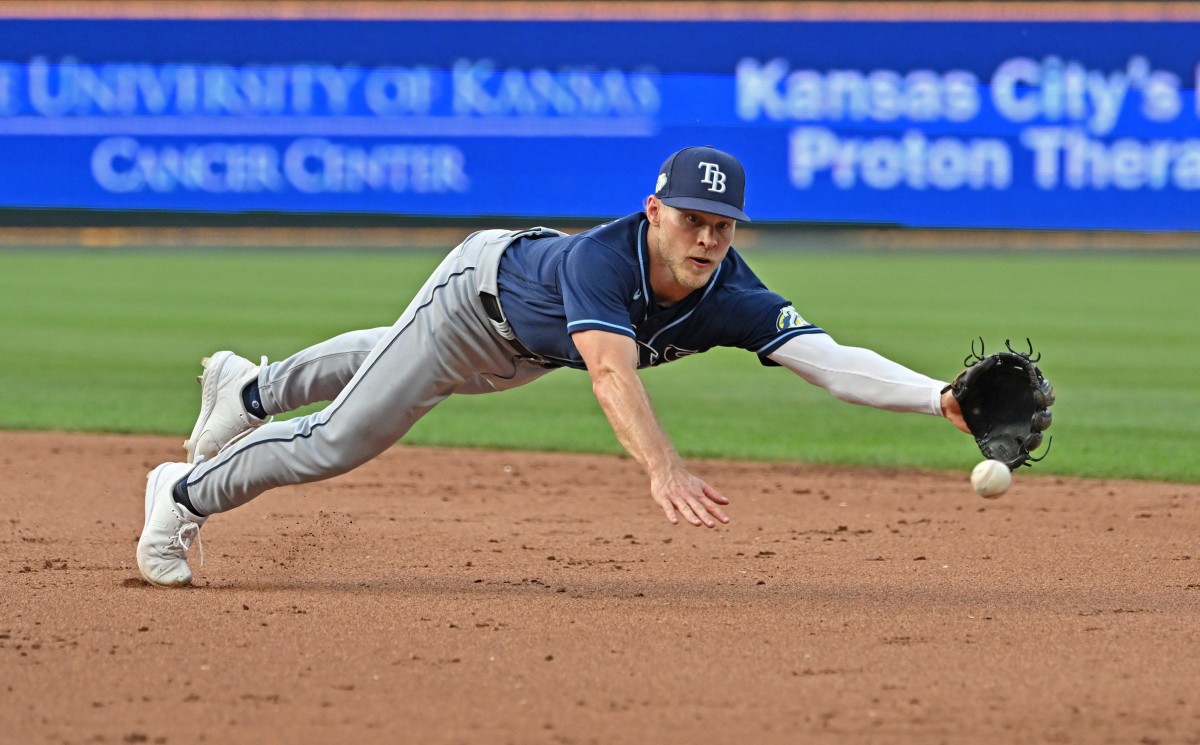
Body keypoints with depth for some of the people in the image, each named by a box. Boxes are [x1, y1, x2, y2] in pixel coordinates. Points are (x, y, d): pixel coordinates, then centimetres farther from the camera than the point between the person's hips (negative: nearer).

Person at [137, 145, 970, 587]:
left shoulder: (730, 301, -34)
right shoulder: (602, 258, -47)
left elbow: (830, 359, -44)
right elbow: (612, 370, -62)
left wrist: (939, 397, -60)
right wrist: (663, 469, -79)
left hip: (525, 352, 6)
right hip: (482, 287, -6)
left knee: (393, 363, 30)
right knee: (341, 440, -4)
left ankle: (252, 388, 58)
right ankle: (186, 495, 21)